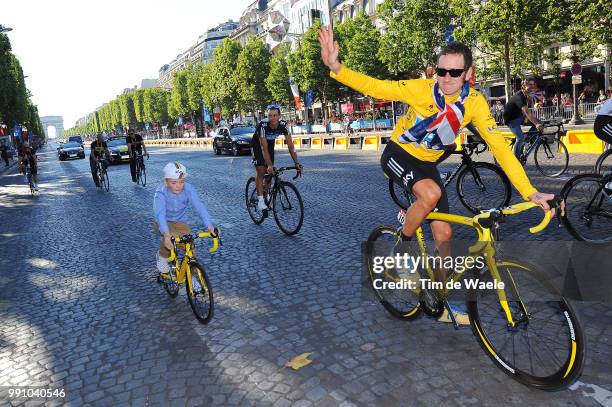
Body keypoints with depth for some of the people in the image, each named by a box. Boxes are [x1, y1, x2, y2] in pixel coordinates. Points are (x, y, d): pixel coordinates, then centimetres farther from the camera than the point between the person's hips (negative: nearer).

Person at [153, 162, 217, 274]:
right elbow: (160, 214, -39)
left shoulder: (189, 189, -21)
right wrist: (166, 234, -56)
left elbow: (199, 207, -33)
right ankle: (162, 257, -3)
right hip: (163, 223, -2)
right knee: (171, 236, -34)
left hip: (180, 222, 2)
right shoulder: (161, 192, -26)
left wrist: (210, 226, -48)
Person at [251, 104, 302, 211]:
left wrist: (296, 163, -32)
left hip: (270, 144, 4)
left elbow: (290, 145, -25)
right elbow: (264, 148, -38)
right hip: (257, 145, -4)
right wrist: (269, 165, -45)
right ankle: (260, 200, -12)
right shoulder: (263, 125, -37)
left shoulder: (283, 126, -26)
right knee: (261, 171, -15)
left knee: (270, 172, 4)